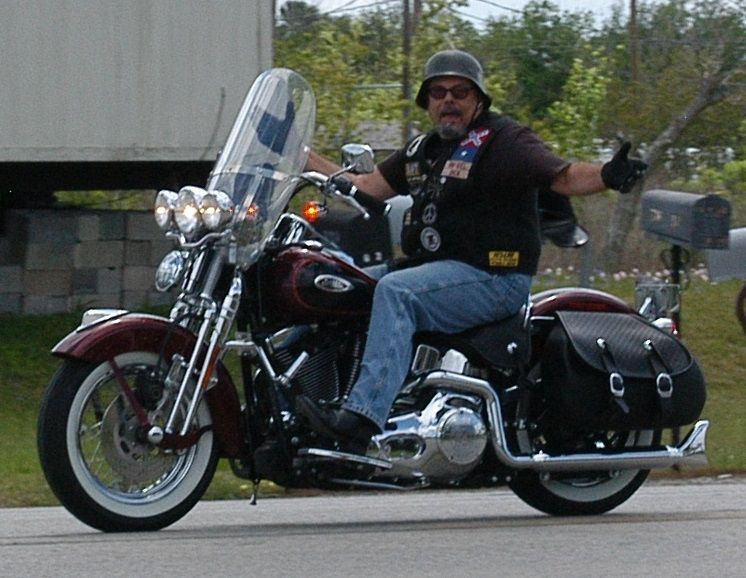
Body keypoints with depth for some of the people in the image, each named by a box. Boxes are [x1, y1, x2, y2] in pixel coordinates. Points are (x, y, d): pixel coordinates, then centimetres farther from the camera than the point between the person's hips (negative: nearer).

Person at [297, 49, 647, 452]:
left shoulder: (502, 140, -5)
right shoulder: (423, 150, 20)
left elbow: (561, 176, -16)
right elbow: (367, 187, 24)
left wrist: (607, 175, -36)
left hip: (493, 277, -9)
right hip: (435, 270, 9)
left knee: (394, 292, -32)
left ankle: (363, 416, -45)